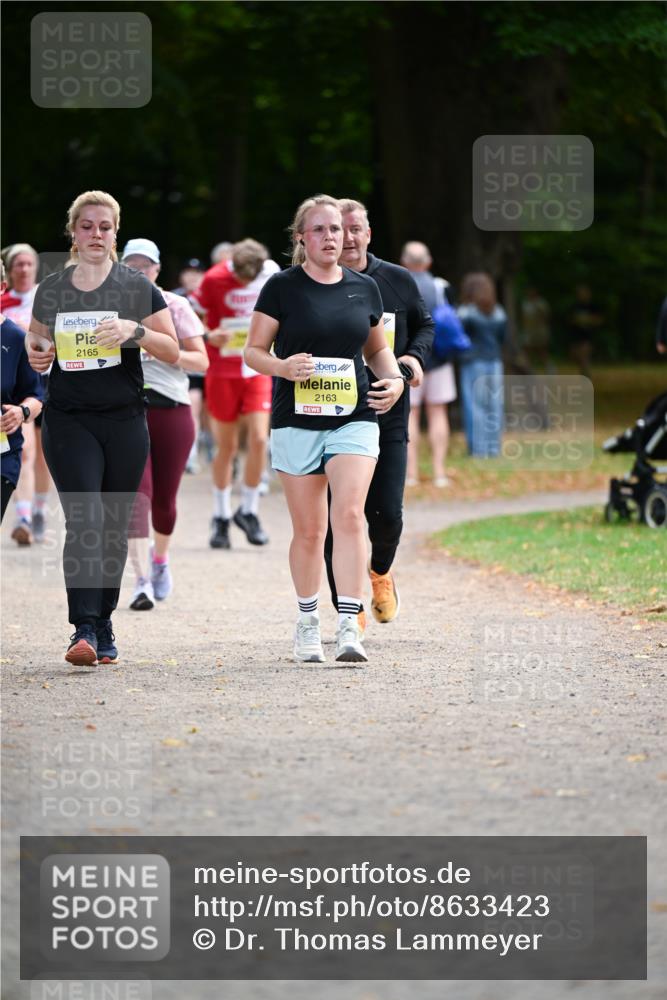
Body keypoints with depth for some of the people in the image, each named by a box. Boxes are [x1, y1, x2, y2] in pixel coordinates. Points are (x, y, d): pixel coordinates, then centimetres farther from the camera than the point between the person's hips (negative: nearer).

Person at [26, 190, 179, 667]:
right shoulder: (51, 290, 7)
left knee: (114, 526, 6)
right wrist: (37, 355, -3)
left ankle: (103, 626, 19)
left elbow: (173, 351, 0)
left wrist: (136, 330, -17)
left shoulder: (137, 287, 2)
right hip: (69, 421, 0)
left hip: (124, 421, 0)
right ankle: (84, 629, -21)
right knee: (84, 521, -14)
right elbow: (38, 347, 20)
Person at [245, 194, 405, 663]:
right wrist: (284, 367, -18)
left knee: (349, 515, -16)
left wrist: (394, 378, 3)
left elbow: (377, 348, 22)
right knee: (308, 529, 4)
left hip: (354, 418, 1)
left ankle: (349, 626, -18)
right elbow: (254, 351, 2)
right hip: (297, 421, -1)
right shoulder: (282, 287, 0)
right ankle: (308, 622, 22)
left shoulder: (364, 288, 9)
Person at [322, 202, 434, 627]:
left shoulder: (399, 281, 5)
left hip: (388, 417, 1)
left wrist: (415, 356, 1)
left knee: (387, 513, -5)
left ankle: (380, 571, 28)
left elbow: (424, 324, 20)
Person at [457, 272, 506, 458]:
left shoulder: (466, 312, -9)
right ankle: (493, 448, 7)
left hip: (472, 362, -4)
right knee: (493, 406, 7)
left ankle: (478, 449, -5)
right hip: (494, 361, 4)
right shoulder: (499, 313, 6)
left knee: (474, 407, -2)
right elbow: (503, 337, 10)